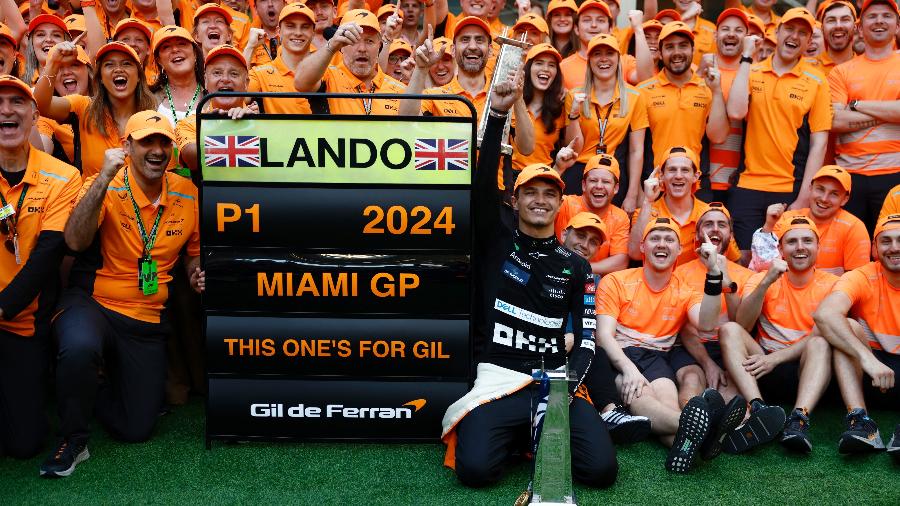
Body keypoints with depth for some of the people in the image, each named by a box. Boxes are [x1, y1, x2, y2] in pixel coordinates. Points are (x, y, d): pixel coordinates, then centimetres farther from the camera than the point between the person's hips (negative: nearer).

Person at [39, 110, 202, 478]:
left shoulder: (188, 195, 1)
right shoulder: (105, 188, -10)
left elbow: (194, 252, 17)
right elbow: (75, 241, -28)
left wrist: (198, 273, -6)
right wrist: (106, 178, -32)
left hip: (147, 321, 4)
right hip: (91, 304, -4)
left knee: (137, 429, 3)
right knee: (80, 348, -41)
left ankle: (90, 390, 37)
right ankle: (72, 440, -13)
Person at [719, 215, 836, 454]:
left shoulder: (831, 284, 3)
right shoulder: (761, 279, 5)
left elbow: (821, 337, -9)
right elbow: (742, 326, -11)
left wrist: (775, 358, -21)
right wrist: (766, 282, -23)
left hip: (809, 367, -1)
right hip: (764, 367, 1)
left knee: (819, 344, -31)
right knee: (729, 329, -23)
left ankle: (799, 419, -47)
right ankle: (758, 409, -43)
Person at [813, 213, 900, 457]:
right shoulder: (862, 278, -6)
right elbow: (824, 314, -26)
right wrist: (867, 357, -38)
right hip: (872, 374, 0)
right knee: (848, 326, -23)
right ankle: (860, 421, -34)